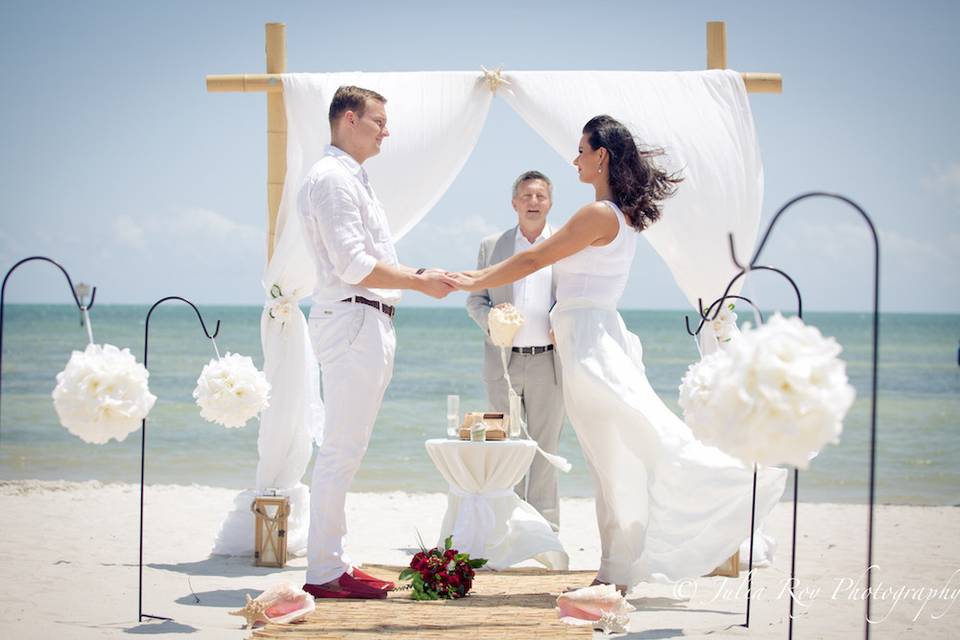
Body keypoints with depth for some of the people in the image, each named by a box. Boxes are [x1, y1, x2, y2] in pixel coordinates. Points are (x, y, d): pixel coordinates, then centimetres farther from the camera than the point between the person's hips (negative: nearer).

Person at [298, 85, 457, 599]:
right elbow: (354, 266, -18)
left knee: (344, 449, 11)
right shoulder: (332, 178, -10)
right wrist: (420, 282, -13)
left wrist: (419, 275, 13)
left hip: (369, 325, 11)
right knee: (342, 449, -10)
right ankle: (323, 572, -7)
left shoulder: (352, 180, 22)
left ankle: (331, 562, 16)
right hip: (352, 321, -11)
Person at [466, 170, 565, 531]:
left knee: (545, 447, 3)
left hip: (548, 362, -1)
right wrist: (491, 322, -9)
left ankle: (545, 526, 8)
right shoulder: (492, 245, 11)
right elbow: (475, 299, 12)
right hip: (503, 362, 1)